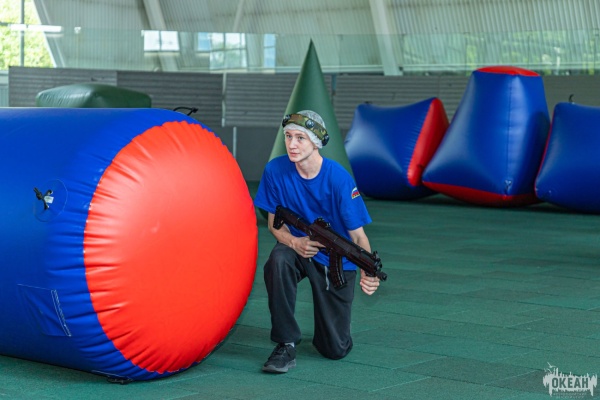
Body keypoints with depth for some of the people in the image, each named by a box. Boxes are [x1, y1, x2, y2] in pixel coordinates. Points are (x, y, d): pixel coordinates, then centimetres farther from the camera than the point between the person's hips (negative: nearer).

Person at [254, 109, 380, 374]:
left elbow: (358, 235, -19)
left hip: (336, 261, -1)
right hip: (297, 246, 1)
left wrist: (368, 272, -39)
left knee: (336, 350, -2)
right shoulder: (276, 170, -15)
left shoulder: (338, 178, -22)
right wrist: (294, 242, -28)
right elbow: (274, 223, -5)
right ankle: (286, 344, -23)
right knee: (278, 260, -38)